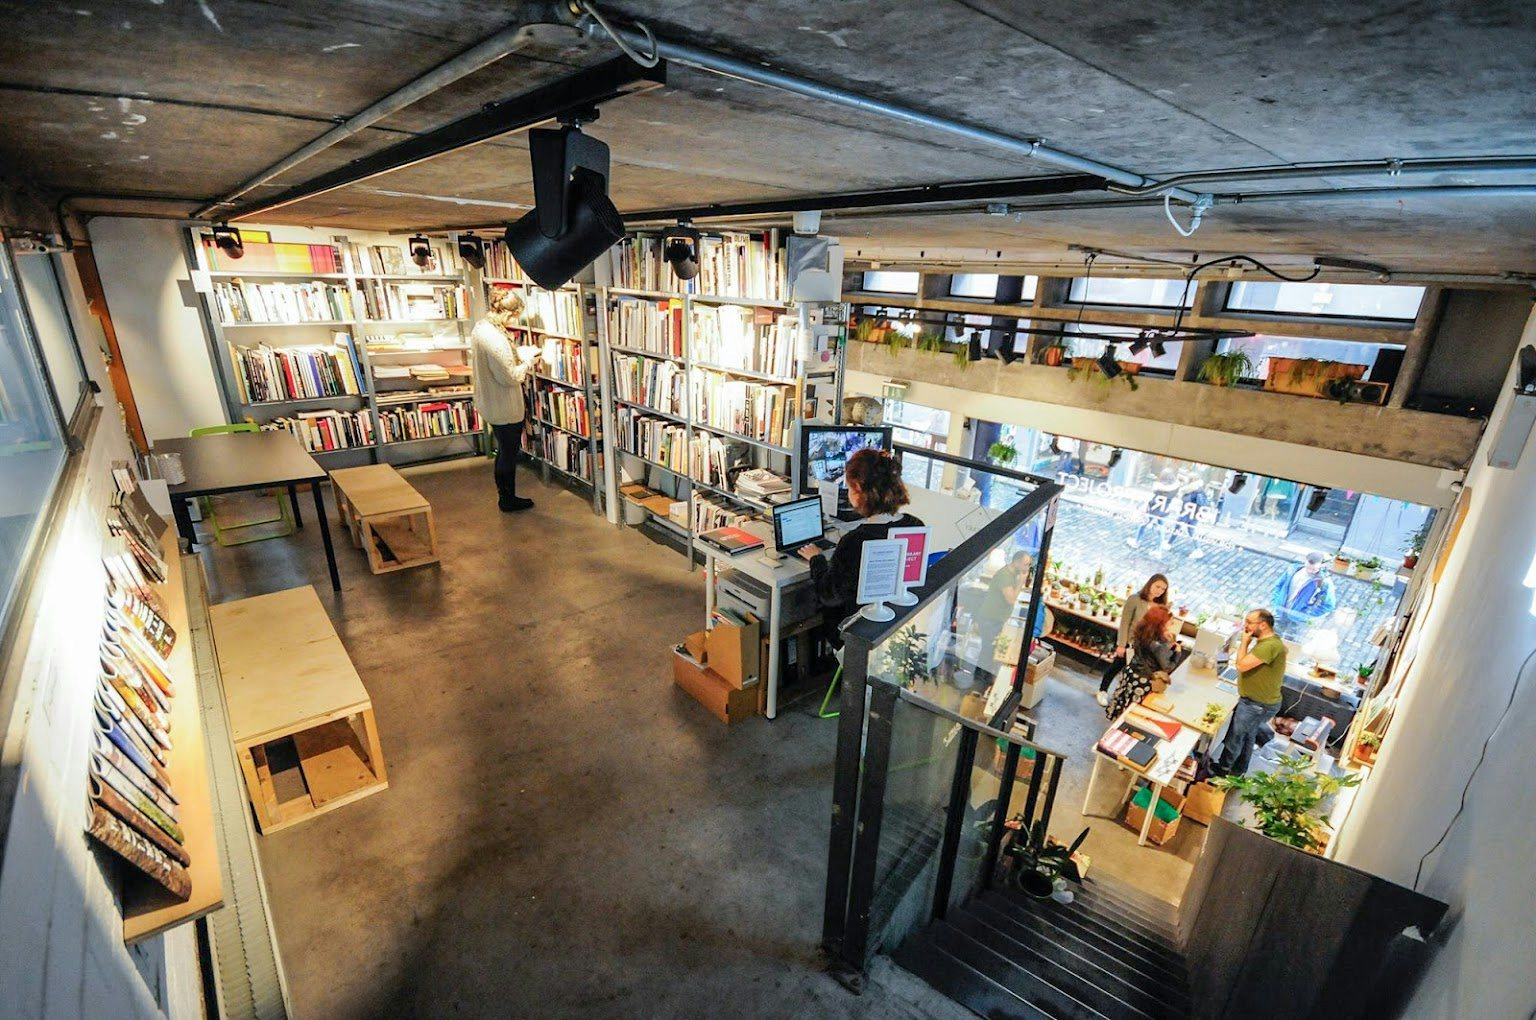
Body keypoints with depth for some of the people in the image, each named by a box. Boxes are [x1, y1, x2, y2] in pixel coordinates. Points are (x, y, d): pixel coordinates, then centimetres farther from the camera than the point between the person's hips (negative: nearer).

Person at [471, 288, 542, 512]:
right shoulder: (495, 339, -28)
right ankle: (508, 501, 25)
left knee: (504, 452, 22)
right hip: (505, 409, -9)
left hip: (490, 404, 10)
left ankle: (505, 497, 36)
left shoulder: (480, 327, 3)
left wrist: (520, 353, 5)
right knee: (509, 454, 9)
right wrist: (528, 361, -11)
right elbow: (510, 377, -25)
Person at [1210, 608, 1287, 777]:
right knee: (1246, 738, 23)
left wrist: (1245, 641, -21)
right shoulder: (1266, 641, 7)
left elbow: (1242, 665, -28)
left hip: (1257, 705, -10)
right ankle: (1238, 771, 38)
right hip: (1255, 701, 10)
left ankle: (1222, 769, 23)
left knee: (1234, 738, 6)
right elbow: (1247, 665, 14)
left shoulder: (1270, 645, -29)